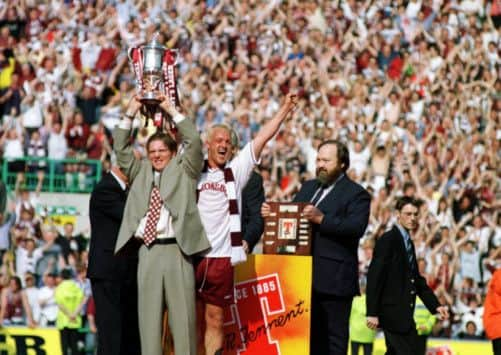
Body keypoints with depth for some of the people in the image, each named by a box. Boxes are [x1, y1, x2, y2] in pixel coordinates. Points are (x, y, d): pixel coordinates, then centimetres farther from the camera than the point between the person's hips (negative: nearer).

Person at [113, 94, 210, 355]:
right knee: (149, 314, 1)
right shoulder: (140, 172, 19)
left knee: (183, 315, -4)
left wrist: (172, 111, 3)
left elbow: (194, 141, 1)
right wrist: (131, 113, 9)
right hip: (148, 251, 3)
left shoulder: (183, 170, 12)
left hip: (177, 250, -3)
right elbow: (120, 147, 15)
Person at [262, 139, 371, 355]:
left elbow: (356, 227, -17)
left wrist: (321, 219, -25)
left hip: (334, 280, -7)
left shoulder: (356, 194, -3)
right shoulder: (308, 187, 21)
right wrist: (271, 213, 0)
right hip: (306, 277, 7)